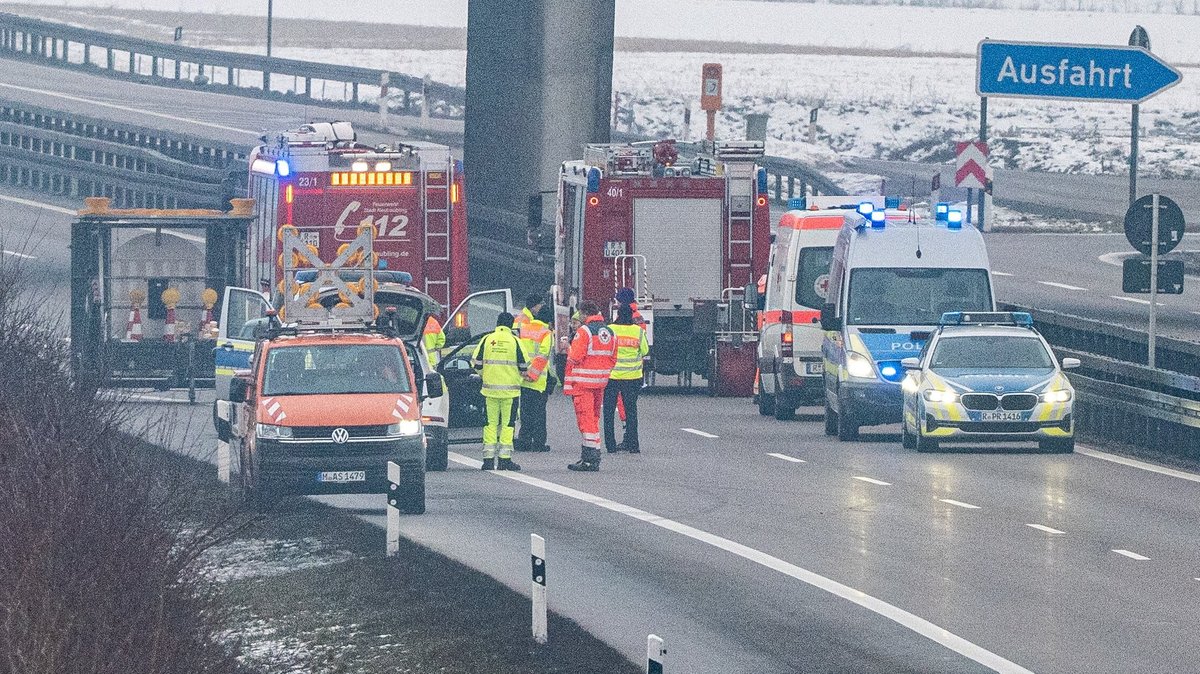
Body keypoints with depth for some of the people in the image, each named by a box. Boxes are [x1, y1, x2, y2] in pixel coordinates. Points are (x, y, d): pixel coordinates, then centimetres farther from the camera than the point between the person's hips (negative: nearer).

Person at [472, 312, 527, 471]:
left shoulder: (487, 340, 2)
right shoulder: (514, 341, -4)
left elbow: (477, 364, 3)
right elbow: (524, 366, -3)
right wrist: (520, 373, 20)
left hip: (490, 388, 2)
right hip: (510, 389, -2)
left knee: (491, 423, 7)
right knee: (507, 424, 2)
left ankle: (488, 458, 5)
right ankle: (505, 459, -1)